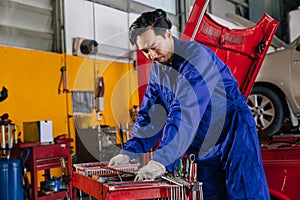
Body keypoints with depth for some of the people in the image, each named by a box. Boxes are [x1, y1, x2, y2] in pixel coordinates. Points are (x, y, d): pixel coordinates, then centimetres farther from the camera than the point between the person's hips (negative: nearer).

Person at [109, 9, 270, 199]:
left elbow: (186, 114, -33)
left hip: (233, 137, -7)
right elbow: (149, 116, 7)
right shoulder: (157, 70, 4)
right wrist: (128, 152, -6)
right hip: (203, 146, 7)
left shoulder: (195, 55, -22)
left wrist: (161, 160, -39)